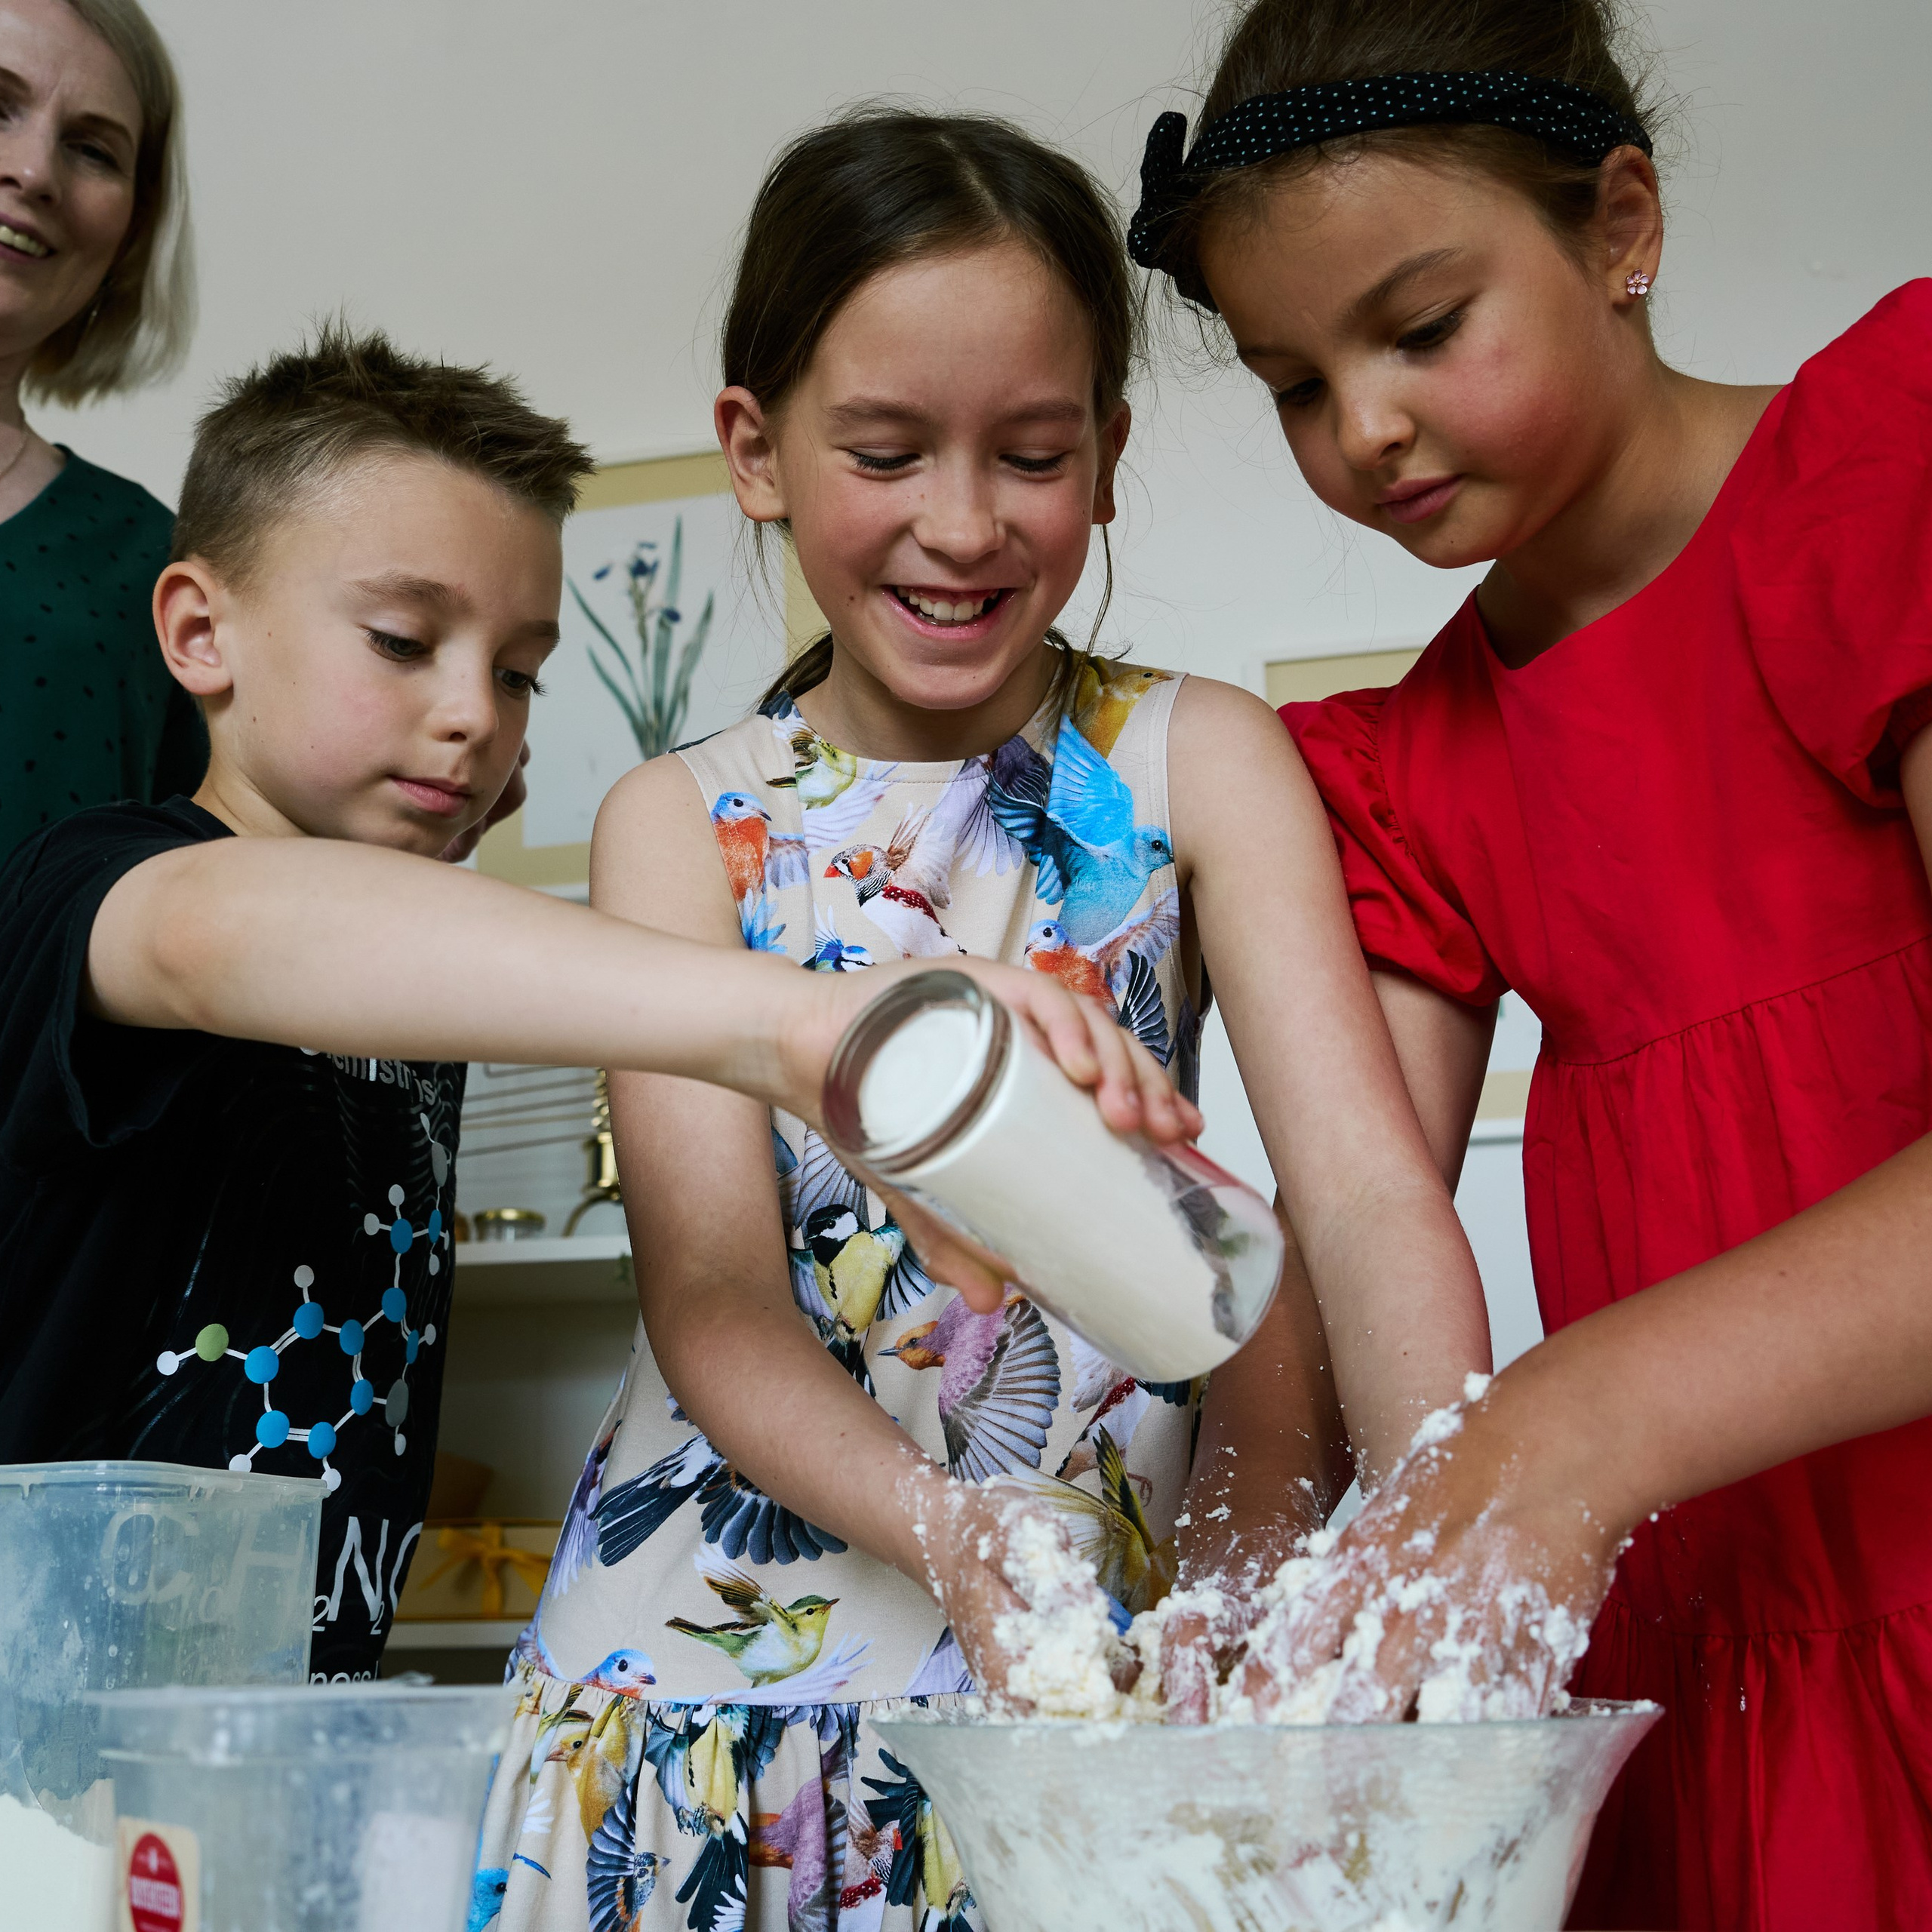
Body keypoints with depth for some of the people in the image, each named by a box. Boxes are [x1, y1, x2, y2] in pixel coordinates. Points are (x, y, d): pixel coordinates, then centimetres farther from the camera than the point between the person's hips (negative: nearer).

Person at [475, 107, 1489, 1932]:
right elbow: (710, 1290, -11)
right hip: (720, 1646, 1)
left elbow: (1368, 1189, -13)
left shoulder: (1198, 763, -3)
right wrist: (957, 1534, -29)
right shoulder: (682, 822, -2)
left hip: (1122, 1625, 0)